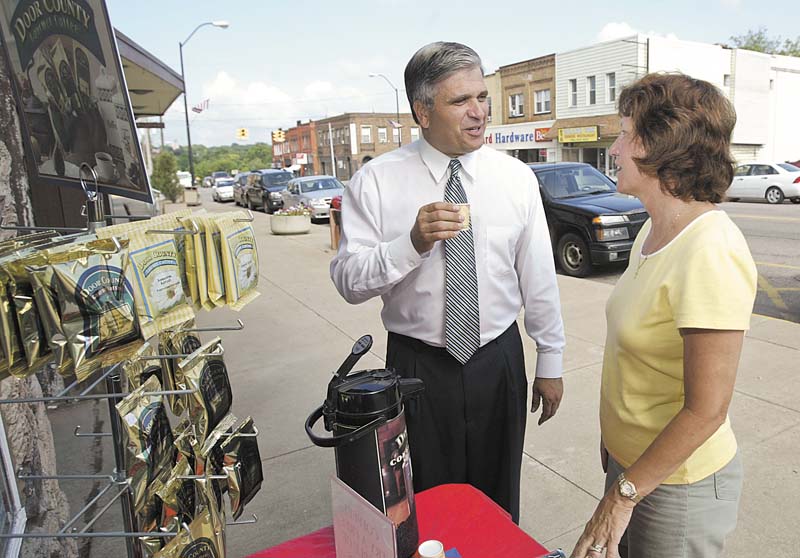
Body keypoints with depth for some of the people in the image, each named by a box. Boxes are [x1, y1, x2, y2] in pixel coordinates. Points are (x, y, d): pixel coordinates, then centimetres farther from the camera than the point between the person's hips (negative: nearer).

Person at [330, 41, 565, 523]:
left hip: (499, 362, 2)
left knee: (500, 501, 20)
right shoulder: (376, 182, -9)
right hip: (417, 367, -2)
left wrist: (551, 363, 7)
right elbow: (348, 280, -12)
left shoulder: (517, 177, -2)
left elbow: (539, 276, 2)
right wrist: (412, 243, -28)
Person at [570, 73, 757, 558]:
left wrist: (622, 496, -17)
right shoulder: (656, 231, 1)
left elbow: (706, 410, -25)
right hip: (632, 457, 7)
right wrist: (614, 435, 12)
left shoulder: (711, 253, -27)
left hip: (677, 480, -7)